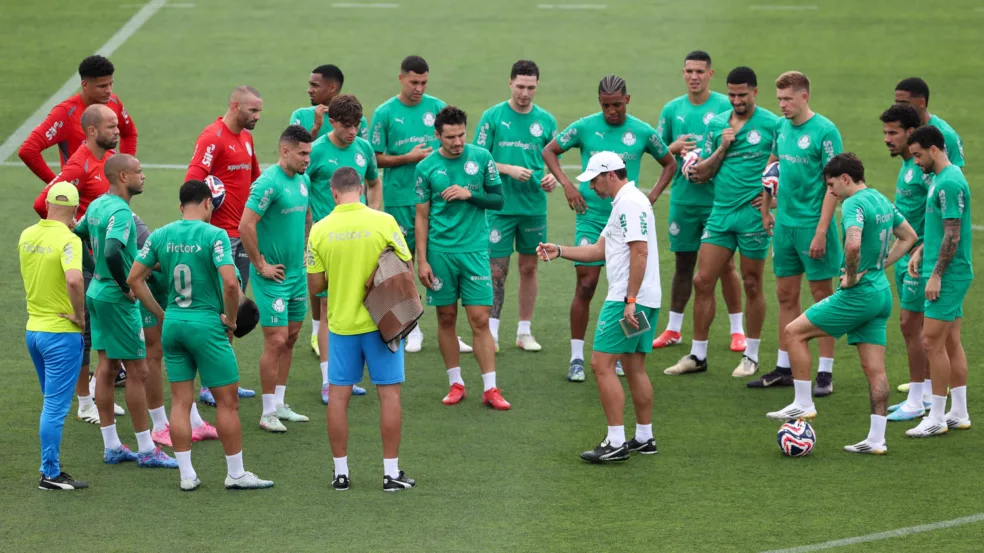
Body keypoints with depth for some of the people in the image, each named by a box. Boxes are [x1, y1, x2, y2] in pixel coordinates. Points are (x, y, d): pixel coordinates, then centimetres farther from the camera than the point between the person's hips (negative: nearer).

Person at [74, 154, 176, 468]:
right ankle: (146, 450, 3)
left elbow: (76, 236, 19)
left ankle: (111, 446, 17)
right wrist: (126, 286, -22)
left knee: (107, 366, 12)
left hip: (96, 293, 9)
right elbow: (112, 252, -35)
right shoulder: (120, 212, -21)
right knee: (138, 371, -2)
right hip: (117, 300, -9)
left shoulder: (97, 205, 7)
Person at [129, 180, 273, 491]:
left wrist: (161, 314, 11)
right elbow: (230, 282, -23)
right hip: (207, 324, -5)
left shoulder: (160, 236, 3)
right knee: (227, 401, 5)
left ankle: (186, 475, 11)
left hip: (173, 324, 5)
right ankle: (236, 474, 10)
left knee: (180, 401, 10)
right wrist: (231, 319, -8)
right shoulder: (214, 235, -12)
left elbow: (134, 279, 5)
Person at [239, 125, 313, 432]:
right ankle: (268, 413, 1)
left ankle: (279, 404, 23)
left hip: (297, 272, 8)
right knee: (276, 340, -7)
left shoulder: (303, 180, 8)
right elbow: (245, 226, -24)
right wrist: (261, 265, -18)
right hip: (272, 275, -8)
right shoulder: (269, 183, -19)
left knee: (290, 337, 13)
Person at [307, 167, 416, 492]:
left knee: (338, 395, 9)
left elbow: (315, 285, -1)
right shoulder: (384, 222, -11)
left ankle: (340, 472, 11)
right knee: (389, 393, 5)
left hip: (341, 323, 2)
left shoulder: (320, 230, -5)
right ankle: (391, 473, 5)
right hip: (381, 321, -2)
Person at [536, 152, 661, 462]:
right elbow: (599, 250, 25)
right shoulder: (625, 203, 20)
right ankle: (644, 439, 19)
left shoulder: (630, 203, -14)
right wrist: (559, 252, 18)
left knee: (602, 364, -10)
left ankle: (616, 443, -11)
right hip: (640, 301, 11)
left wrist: (630, 300, -23)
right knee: (634, 367, 14)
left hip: (628, 301, -11)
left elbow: (640, 252, -21)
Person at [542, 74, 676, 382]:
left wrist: (652, 197, 3)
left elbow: (670, 164, 15)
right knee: (586, 285, -6)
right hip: (590, 218, -2)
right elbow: (549, 151, 7)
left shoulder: (643, 132, 1)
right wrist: (567, 185, -5)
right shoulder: (585, 127, -3)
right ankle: (576, 358, 0)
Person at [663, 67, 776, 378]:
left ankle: (751, 356, 16)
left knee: (752, 285, 5)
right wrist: (722, 149, -6)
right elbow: (702, 174, 8)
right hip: (720, 213, 4)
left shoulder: (771, 124, -5)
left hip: (753, 214, -4)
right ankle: (698, 355, 11)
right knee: (703, 282, 2)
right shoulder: (716, 124, 9)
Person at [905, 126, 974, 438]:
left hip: (949, 275, -10)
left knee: (932, 342, -7)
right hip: (950, 274, 10)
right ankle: (958, 414, 17)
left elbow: (952, 236, -21)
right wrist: (920, 251, 12)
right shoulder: (939, 179, 13)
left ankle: (937, 418, -3)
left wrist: (936, 275, -19)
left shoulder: (949, 183, -18)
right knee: (950, 342, 12)